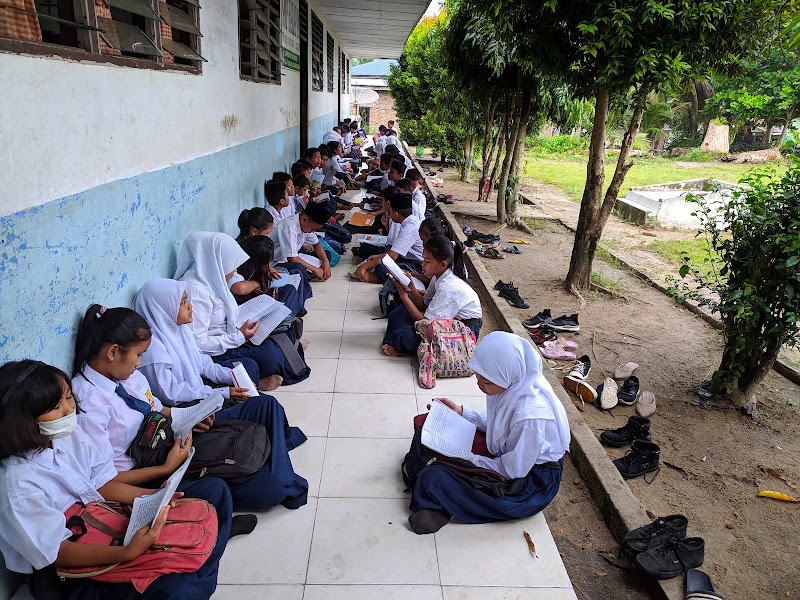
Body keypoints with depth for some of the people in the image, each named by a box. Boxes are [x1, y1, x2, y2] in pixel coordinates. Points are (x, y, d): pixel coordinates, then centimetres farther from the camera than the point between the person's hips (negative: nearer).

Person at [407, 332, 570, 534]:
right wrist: (461, 412, -2)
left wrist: (468, 459, -18)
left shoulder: (530, 414, -35)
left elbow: (513, 470, -23)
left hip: (531, 485, -9)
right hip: (509, 455, 9)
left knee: (433, 479, -20)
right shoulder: (516, 383, -11)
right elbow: (496, 424, 7)